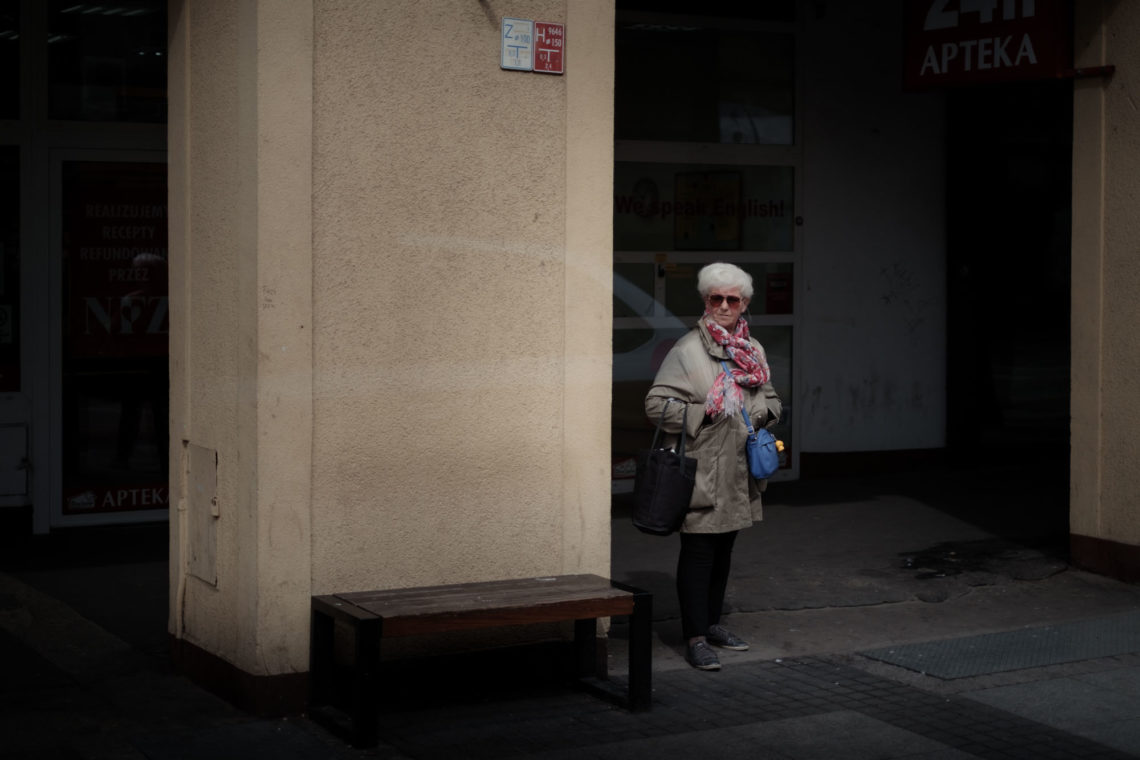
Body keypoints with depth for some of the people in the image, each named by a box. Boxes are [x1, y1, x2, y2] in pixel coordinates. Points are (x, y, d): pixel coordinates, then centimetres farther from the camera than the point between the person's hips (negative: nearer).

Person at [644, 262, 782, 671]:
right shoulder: (688, 349, -10)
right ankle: (695, 638, -2)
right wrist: (700, 412, -20)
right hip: (701, 470, -7)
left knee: (724, 548, 17)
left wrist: (765, 413, 3)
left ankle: (712, 621, 30)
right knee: (698, 551, -5)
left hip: (739, 470, 7)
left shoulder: (754, 350, 12)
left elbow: (771, 398, 25)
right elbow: (656, 403, -13)